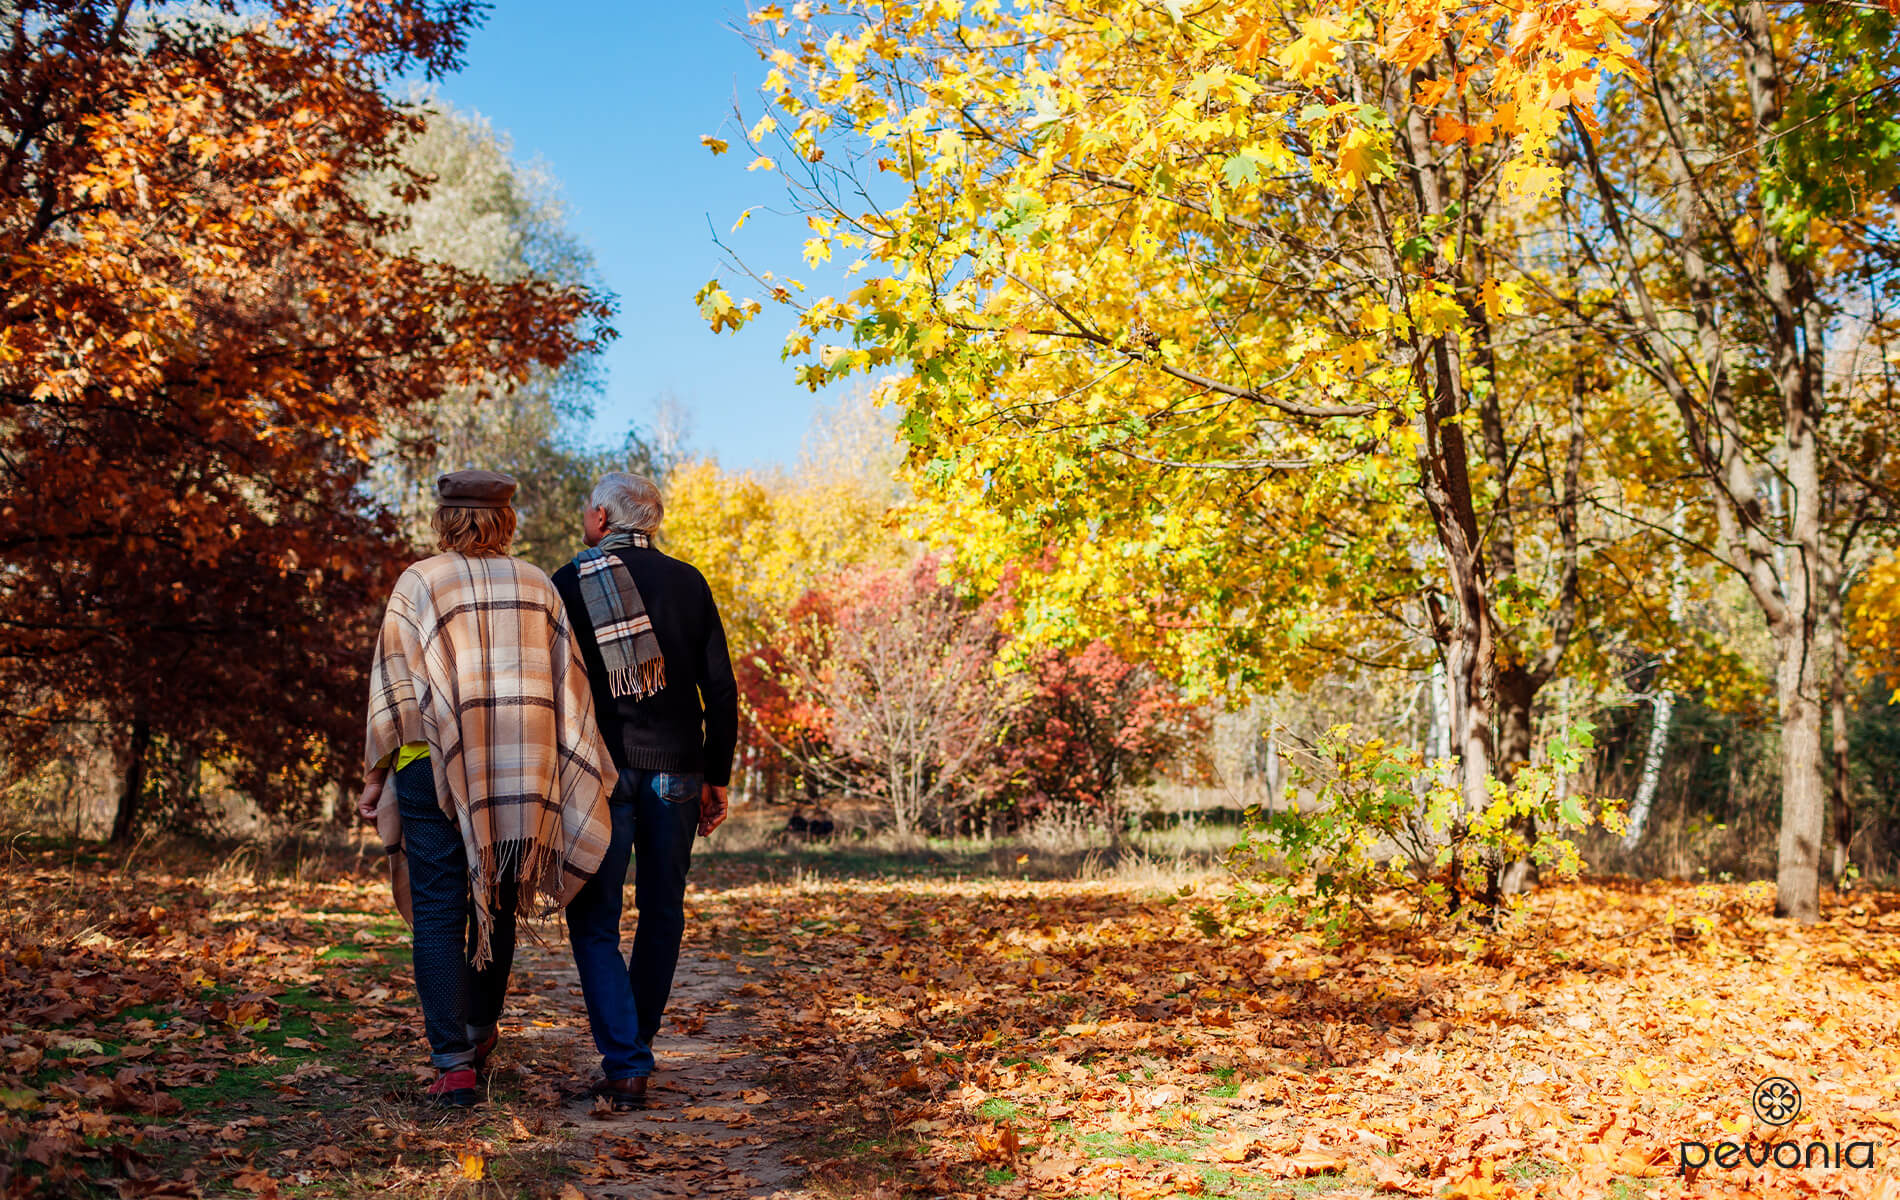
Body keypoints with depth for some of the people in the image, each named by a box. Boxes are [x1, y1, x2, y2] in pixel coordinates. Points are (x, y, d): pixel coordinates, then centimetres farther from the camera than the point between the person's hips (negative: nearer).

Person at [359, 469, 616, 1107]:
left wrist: (376, 773, 5)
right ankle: (481, 1029, 33)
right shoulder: (537, 587, 8)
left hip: (434, 767, -3)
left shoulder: (418, 584, 0)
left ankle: (453, 1063, -6)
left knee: (439, 914, 0)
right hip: (520, 779, 3)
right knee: (496, 905, 18)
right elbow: (568, 689, 5)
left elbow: (395, 687, -2)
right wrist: (583, 785, 9)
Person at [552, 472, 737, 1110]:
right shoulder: (688, 583, 5)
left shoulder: (566, 585, 0)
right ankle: (634, 1050, 23)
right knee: (662, 915, 15)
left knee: (595, 924, 4)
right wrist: (716, 777, 10)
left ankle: (625, 1066, -5)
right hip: (675, 771, 3)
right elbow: (721, 691, 3)